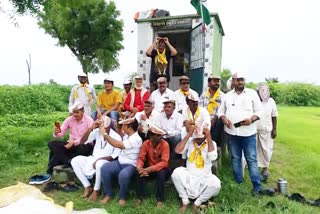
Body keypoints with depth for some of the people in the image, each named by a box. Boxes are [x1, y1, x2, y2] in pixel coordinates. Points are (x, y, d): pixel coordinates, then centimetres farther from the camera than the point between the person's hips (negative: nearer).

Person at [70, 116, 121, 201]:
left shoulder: (116, 137, -13)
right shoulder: (97, 131, -1)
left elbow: (116, 155, -17)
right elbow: (82, 142, -7)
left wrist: (100, 159, -25)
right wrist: (91, 129, -19)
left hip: (106, 161, -5)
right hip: (93, 159, 5)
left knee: (100, 164, -38)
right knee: (75, 161, -13)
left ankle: (96, 191, -15)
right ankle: (87, 186, -5)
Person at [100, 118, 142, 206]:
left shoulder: (136, 139, -21)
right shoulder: (126, 136, 9)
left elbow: (118, 145, -26)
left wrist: (105, 134, -18)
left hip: (130, 165, -8)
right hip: (120, 162, 8)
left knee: (123, 174, -39)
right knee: (104, 168, -19)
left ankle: (123, 197, -9)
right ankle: (108, 194, -2)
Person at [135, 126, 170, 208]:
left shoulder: (165, 144, -20)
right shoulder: (146, 143, -11)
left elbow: (164, 162, -28)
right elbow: (141, 158, -12)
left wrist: (150, 169, -39)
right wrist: (139, 167, -36)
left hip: (161, 169, -2)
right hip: (149, 169, 3)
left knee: (161, 173, -35)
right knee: (140, 172, -26)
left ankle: (160, 199, -16)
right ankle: (140, 197, -7)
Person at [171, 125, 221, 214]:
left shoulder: (211, 143, -5)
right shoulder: (190, 141, -1)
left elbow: (213, 157, -24)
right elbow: (177, 150, -17)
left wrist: (209, 138, -25)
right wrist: (188, 135, -18)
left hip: (204, 177, -1)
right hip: (189, 175, 1)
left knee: (216, 184, -30)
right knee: (176, 172, -28)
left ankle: (197, 203, -4)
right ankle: (185, 201, -7)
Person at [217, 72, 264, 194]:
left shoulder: (252, 93, 3)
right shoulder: (227, 95, 11)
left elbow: (259, 111, 1)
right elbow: (220, 110, 13)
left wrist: (251, 119, -17)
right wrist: (223, 118, -8)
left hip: (248, 132, -3)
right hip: (232, 132, 3)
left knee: (251, 159, -2)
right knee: (235, 158, 11)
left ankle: (257, 186, 7)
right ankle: (238, 183, 24)